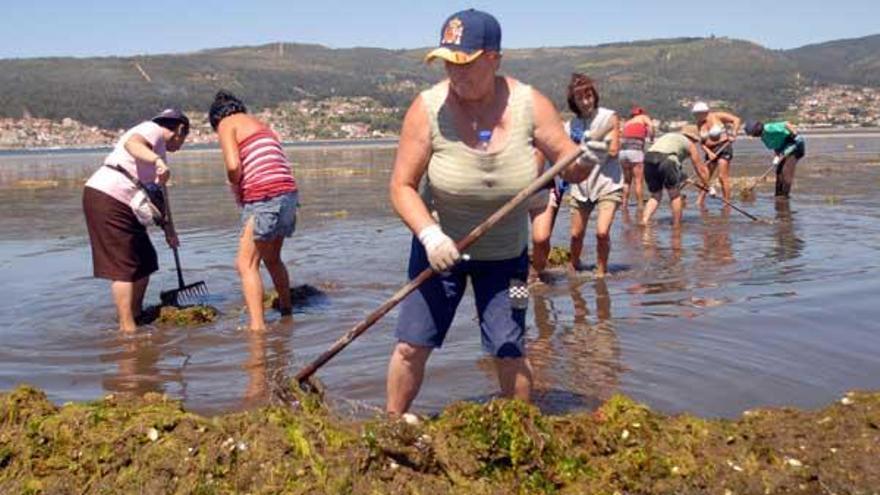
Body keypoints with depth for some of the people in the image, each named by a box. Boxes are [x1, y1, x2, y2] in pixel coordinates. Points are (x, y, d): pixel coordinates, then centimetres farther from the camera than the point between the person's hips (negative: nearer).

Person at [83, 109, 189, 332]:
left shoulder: (159, 150, 23)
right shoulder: (152, 130, -4)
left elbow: (155, 194, 24)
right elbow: (132, 144, -29)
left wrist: (168, 227, 19)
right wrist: (158, 161, -45)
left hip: (124, 205, 10)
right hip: (107, 198, -10)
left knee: (145, 260, 12)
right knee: (123, 266, -10)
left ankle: (136, 316, 21)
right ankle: (127, 328, -9)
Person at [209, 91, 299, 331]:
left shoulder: (227, 124, 4)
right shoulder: (261, 124, 27)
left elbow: (234, 165, -12)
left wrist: (236, 191, 5)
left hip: (264, 198, -8)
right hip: (288, 194, 8)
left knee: (246, 264, -3)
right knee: (272, 259, 24)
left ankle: (257, 325, -9)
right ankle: (286, 311, 34)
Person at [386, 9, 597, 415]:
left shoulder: (530, 104, -14)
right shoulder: (428, 108, -19)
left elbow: (567, 164, -8)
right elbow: (402, 186, -15)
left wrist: (582, 163, -32)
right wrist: (429, 234, -31)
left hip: (505, 254, 1)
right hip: (440, 245, 0)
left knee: (509, 352, 0)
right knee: (412, 345, -1)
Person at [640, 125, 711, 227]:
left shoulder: (668, 136, 38)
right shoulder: (689, 143, 24)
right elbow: (700, 168, 29)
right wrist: (706, 184, 43)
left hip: (648, 158, 5)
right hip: (665, 160, -5)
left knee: (655, 196, 18)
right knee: (675, 195, 14)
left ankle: (644, 220, 2)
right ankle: (676, 225, 16)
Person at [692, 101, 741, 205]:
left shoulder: (717, 116, -10)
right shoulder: (699, 124, 4)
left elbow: (737, 120, -12)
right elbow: (702, 142, 0)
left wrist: (733, 134, -20)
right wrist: (709, 152, -15)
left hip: (723, 148, -6)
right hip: (710, 151, 6)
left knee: (723, 177, -11)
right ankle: (699, 202, 9)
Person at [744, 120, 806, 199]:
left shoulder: (769, 129, -24)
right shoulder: (763, 137, 6)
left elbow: (787, 124, -30)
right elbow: (776, 147, 9)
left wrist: (795, 135, -38)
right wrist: (777, 156, -8)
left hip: (796, 145, -10)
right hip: (785, 148, 10)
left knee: (786, 170, -14)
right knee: (779, 170, 10)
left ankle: (785, 194, -12)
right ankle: (779, 194, 15)